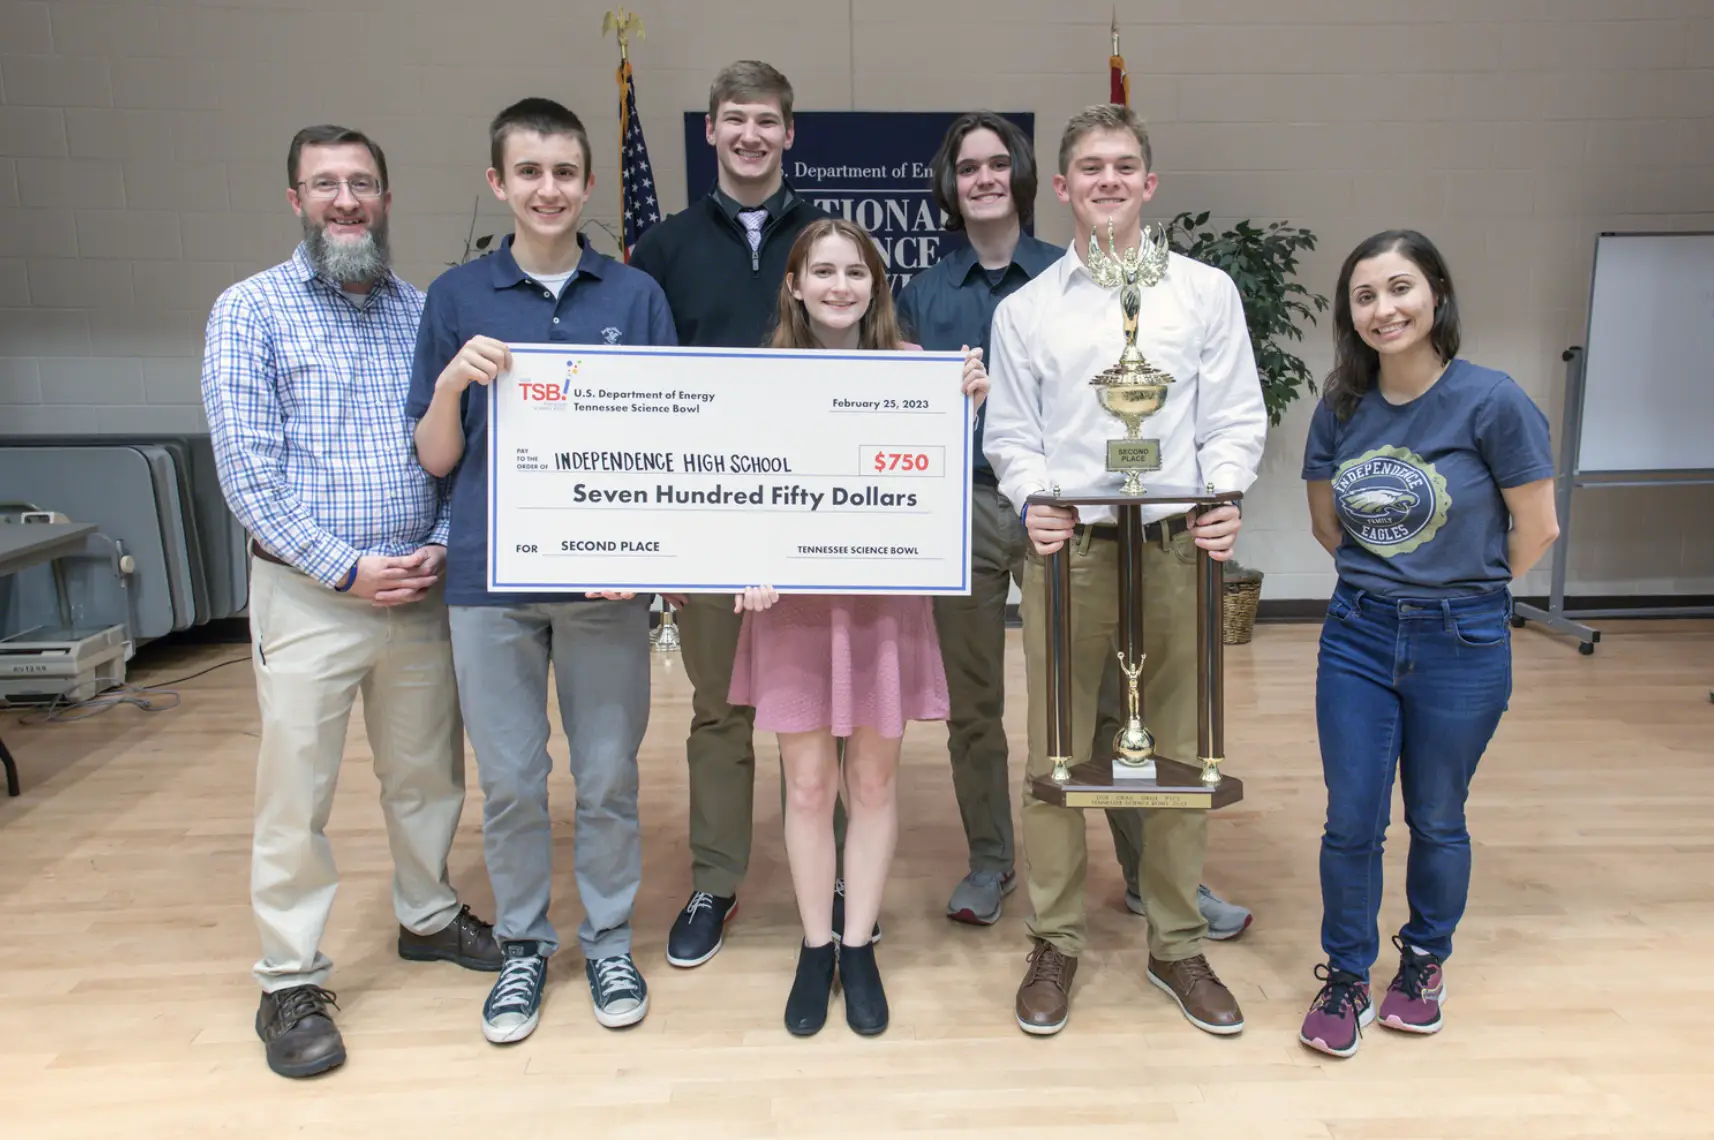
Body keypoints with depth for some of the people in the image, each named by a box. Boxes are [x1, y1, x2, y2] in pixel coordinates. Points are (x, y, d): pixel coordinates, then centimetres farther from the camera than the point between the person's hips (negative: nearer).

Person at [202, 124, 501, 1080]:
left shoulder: (426, 312, 8)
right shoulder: (251, 310, -2)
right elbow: (248, 469, -9)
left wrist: (442, 546, -9)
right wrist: (347, 569, -14)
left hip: (422, 588, 4)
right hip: (309, 593, -3)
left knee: (428, 771, 15)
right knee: (297, 792, 3)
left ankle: (428, 917, 36)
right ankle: (292, 984, 18)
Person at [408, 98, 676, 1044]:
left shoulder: (635, 296, 3)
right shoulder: (457, 298, 4)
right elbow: (436, 458, 5)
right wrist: (454, 381, -15)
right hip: (490, 574, 1)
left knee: (608, 774, 10)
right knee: (509, 780, 11)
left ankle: (609, 941, 29)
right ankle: (522, 943, 31)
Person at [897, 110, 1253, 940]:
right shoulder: (924, 293, 9)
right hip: (962, 506, 2)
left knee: (1106, 698, 0)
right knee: (971, 704, 9)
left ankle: (1151, 872, 15)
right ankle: (989, 865, 26)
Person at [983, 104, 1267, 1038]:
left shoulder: (1206, 292, 9)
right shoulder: (1024, 310, 10)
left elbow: (1236, 419, 6)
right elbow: (1009, 436, 9)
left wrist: (1224, 498, -11)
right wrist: (1033, 502, -10)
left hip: (1177, 544, 0)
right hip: (1066, 545, 0)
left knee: (1182, 750, 6)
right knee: (1054, 752, 3)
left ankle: (1177, 944, 24)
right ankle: (1055, 943, 20)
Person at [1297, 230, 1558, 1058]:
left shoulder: (1491, 400, -14)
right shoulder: (1341, 408, -2)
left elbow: (1537, 529, -6)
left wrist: (1462, 590, 5)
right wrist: (1382, 579, 7)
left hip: (1461, 641, -2)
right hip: (1358, 635, 3)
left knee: (1435, 820, 14)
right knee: (1351, 822, 6)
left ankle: (1425, 965, 38)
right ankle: (1345, 977, 27)